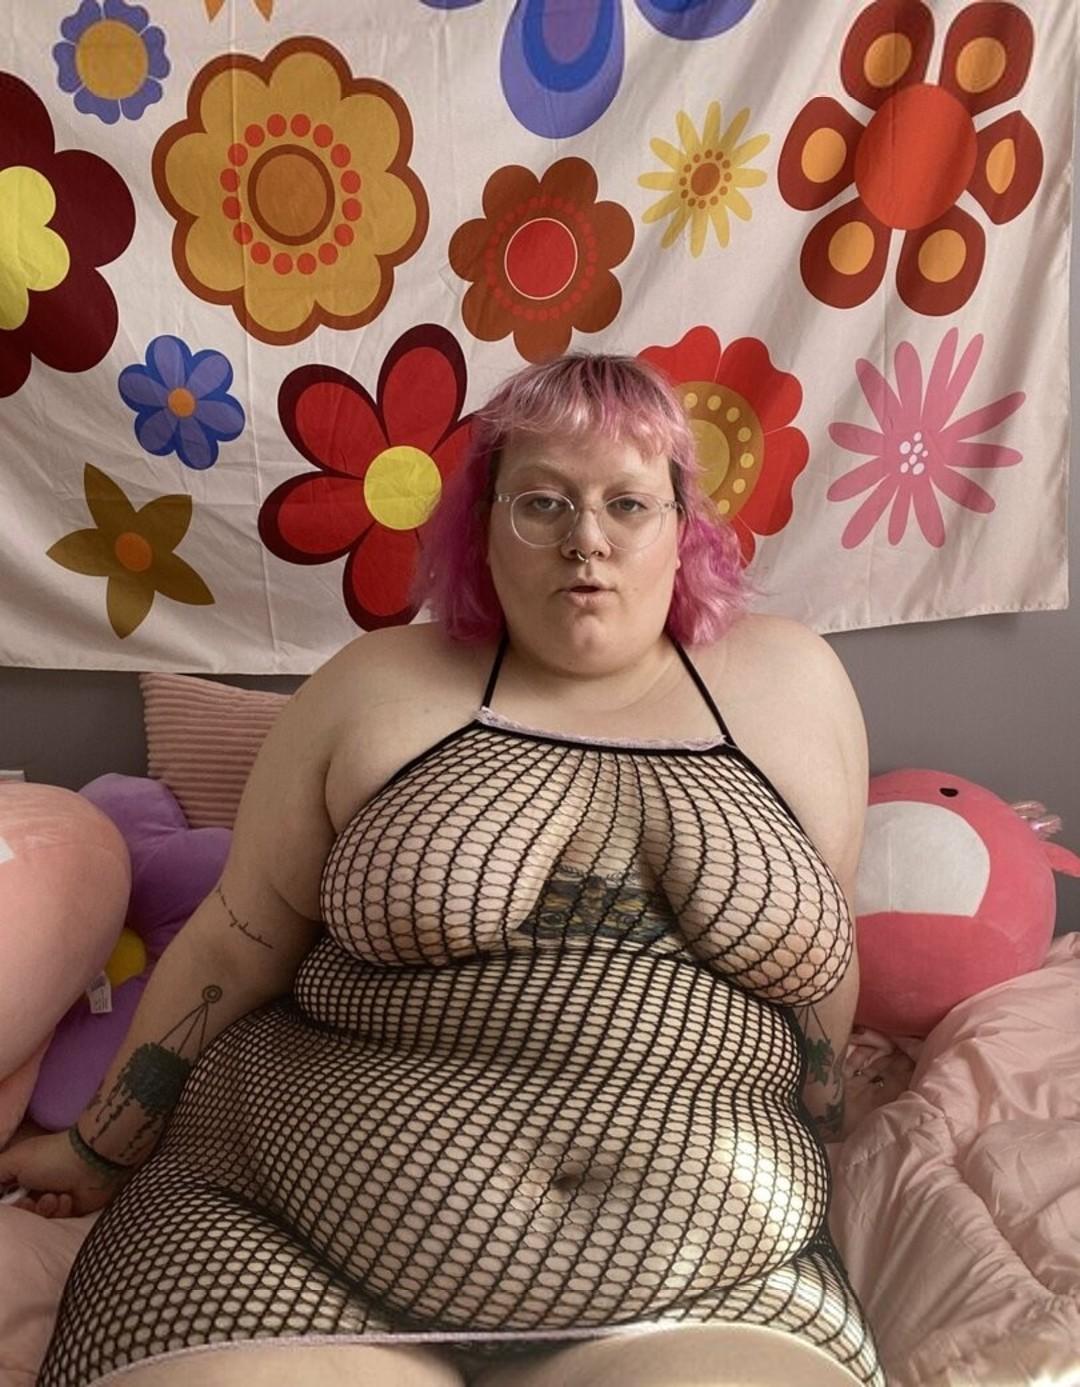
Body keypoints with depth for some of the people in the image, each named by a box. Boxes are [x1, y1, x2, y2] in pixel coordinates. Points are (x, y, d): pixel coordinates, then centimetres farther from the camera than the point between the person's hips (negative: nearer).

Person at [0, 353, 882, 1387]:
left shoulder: (786, 684, 3)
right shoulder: (379, 687, 2)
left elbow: (823, 967, 11)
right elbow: (232, 948, 8)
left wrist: (798, 1180, 16)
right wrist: (103, 1148, 16)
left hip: (704, 1286, 1)